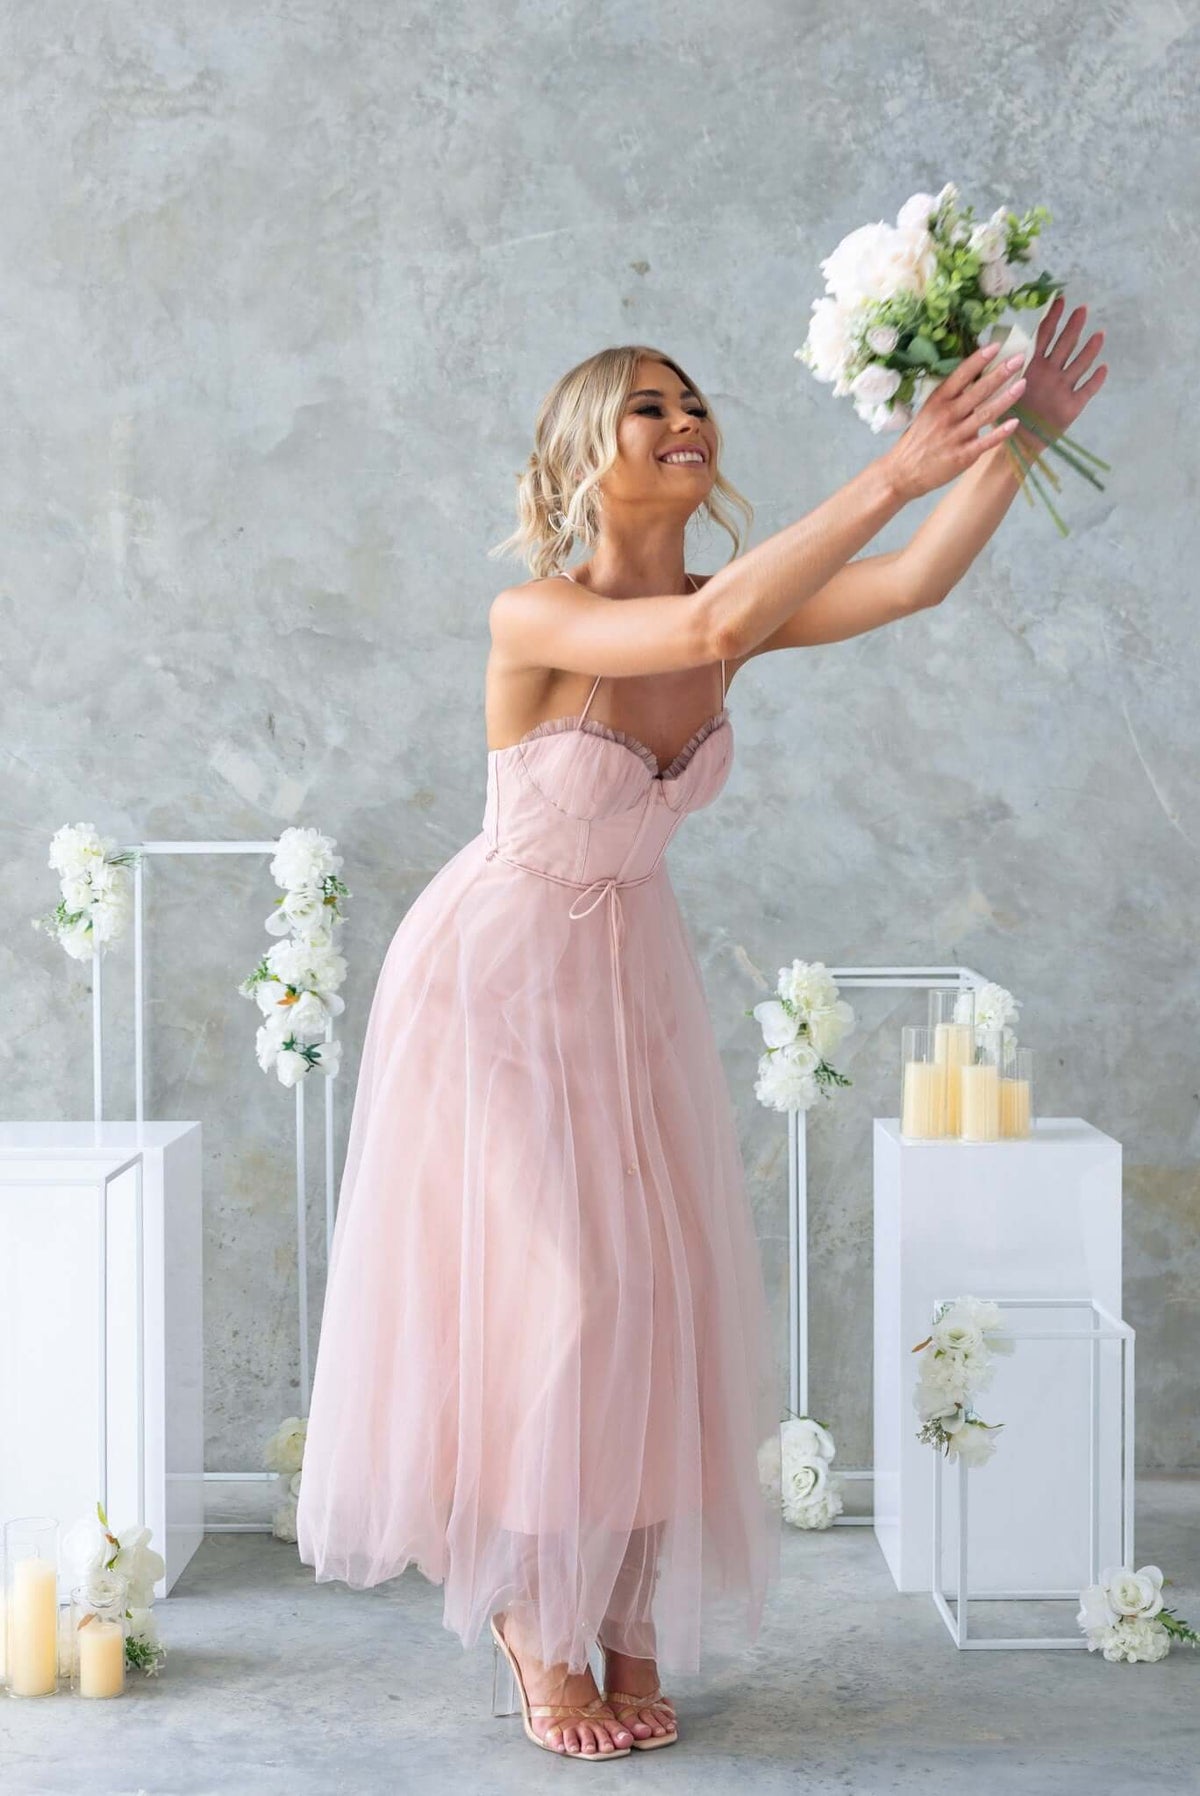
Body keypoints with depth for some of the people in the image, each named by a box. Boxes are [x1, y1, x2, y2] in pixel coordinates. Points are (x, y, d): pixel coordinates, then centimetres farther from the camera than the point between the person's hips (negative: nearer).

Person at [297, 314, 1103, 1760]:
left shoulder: (735, 605, -6)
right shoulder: (534, 618, -23)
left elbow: (915, 581, -21)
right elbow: (713, 628, -42)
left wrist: (1016, 438, -36)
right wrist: (898, 470, -43)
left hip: (632, 981, 6)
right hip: (499, 976, -6)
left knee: (658, 1287, 3)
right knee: (539, 1288, -4)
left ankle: (624, 1615, 17)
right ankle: (539, 1624, 15)